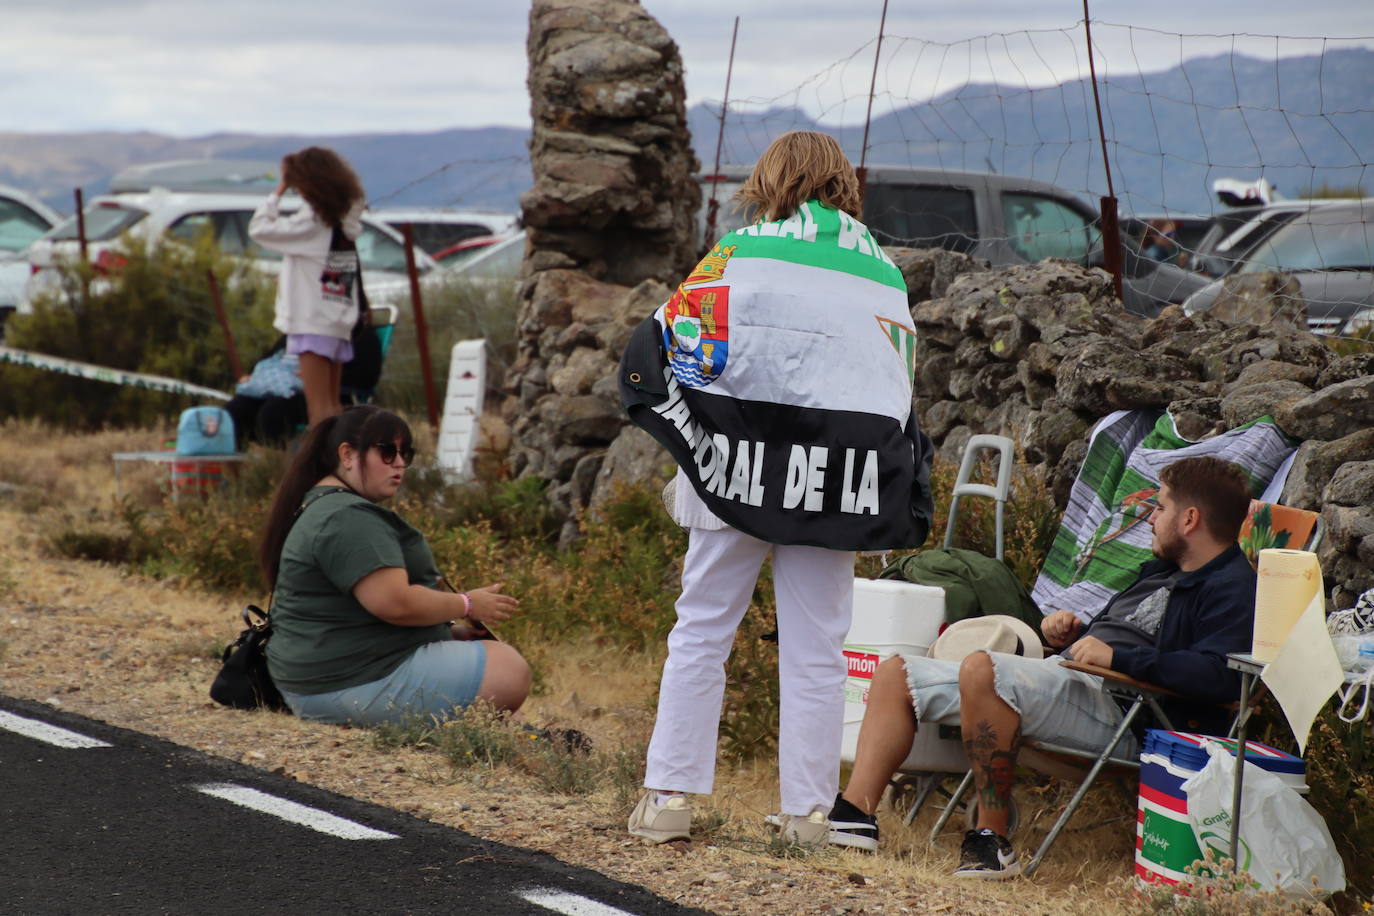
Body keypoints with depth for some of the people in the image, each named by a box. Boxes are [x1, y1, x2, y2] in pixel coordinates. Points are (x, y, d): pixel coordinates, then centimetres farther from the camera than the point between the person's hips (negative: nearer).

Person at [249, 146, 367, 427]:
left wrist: (278, 191, -5)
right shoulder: (345, 220, 9)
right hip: (340, 323, 8)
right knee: (332, 406, 13)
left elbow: (258, 228, -12)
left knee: (319, 407, -10)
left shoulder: (311, 222, -13)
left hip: (314, 323, -8)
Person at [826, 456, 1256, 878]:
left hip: (1116, 707, -11)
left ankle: (993, 839, -30)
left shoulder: (1232, 588, -5)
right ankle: (855, 813, -5)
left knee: (981, 669, -37)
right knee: (896, 674, 7)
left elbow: (1220, 675, -23)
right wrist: (1072, 631, 14)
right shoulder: (1162, 572, 26)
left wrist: (1118, 657, -24)